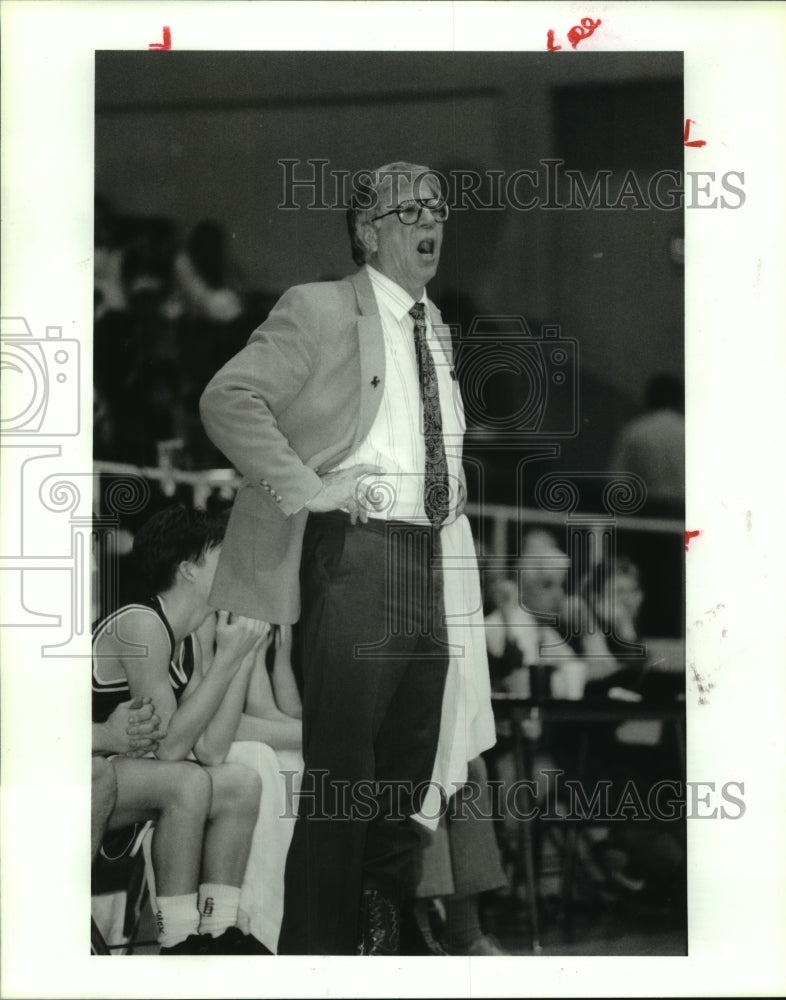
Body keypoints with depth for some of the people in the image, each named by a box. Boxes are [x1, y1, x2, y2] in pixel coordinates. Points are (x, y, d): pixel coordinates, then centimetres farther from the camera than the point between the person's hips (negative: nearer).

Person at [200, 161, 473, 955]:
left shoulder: (431, 323, 18)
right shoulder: (320, 311, -6)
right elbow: (228, 398, -16)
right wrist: (307, 492, -19)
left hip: (425, 554, 8)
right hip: (356, 551, -8)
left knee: (408, 764, 13)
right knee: (341, 770, -8)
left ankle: (380, 939, 25)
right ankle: (315, 953, -3)